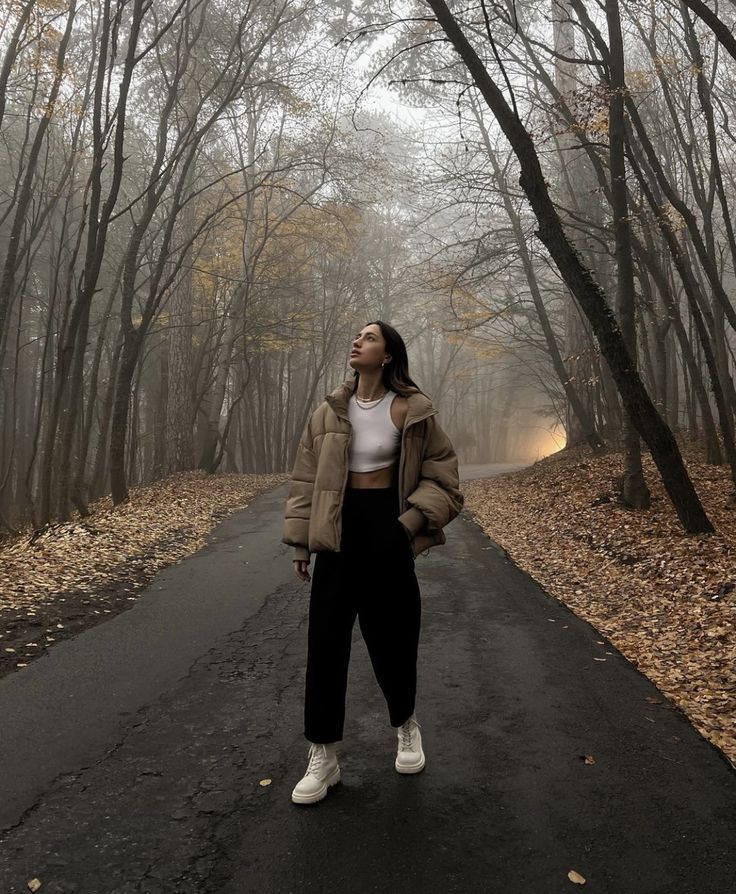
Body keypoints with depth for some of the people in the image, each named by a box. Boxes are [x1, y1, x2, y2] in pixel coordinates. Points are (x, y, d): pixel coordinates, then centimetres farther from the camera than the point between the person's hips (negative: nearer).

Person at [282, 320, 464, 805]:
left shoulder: (411, 411, -5)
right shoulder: (330, 411, 3)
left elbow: (441, 473, 0)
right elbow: (305, 477, 7)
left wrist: (414, 519, -14)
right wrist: (301, 541, 4)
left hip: (387, 528, -2)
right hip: (339, 530, 3)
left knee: (393, 634, 9)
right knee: (326, 641, 3)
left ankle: (407, 724, 38)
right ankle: (323, 757, 16)